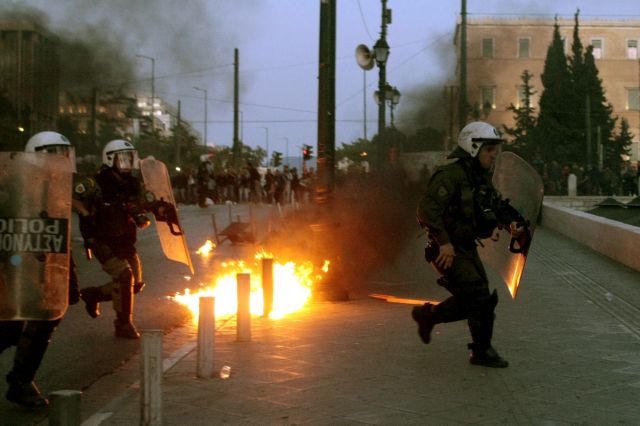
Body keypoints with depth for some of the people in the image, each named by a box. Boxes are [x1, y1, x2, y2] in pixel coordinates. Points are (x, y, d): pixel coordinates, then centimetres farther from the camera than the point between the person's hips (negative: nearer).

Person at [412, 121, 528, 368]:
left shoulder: (482, 177, 10)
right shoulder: (451, 175, -19)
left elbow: (497, 205, 18)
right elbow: (427, 209, -27)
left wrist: (511, 222, -3)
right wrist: (444, 243, -29)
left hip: (467, 247, 9)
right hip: (448, 250, -9)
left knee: (469, 301, 13)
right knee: (480, 297, -11)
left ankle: (426, 315, 33)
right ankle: (482, 352, 3)